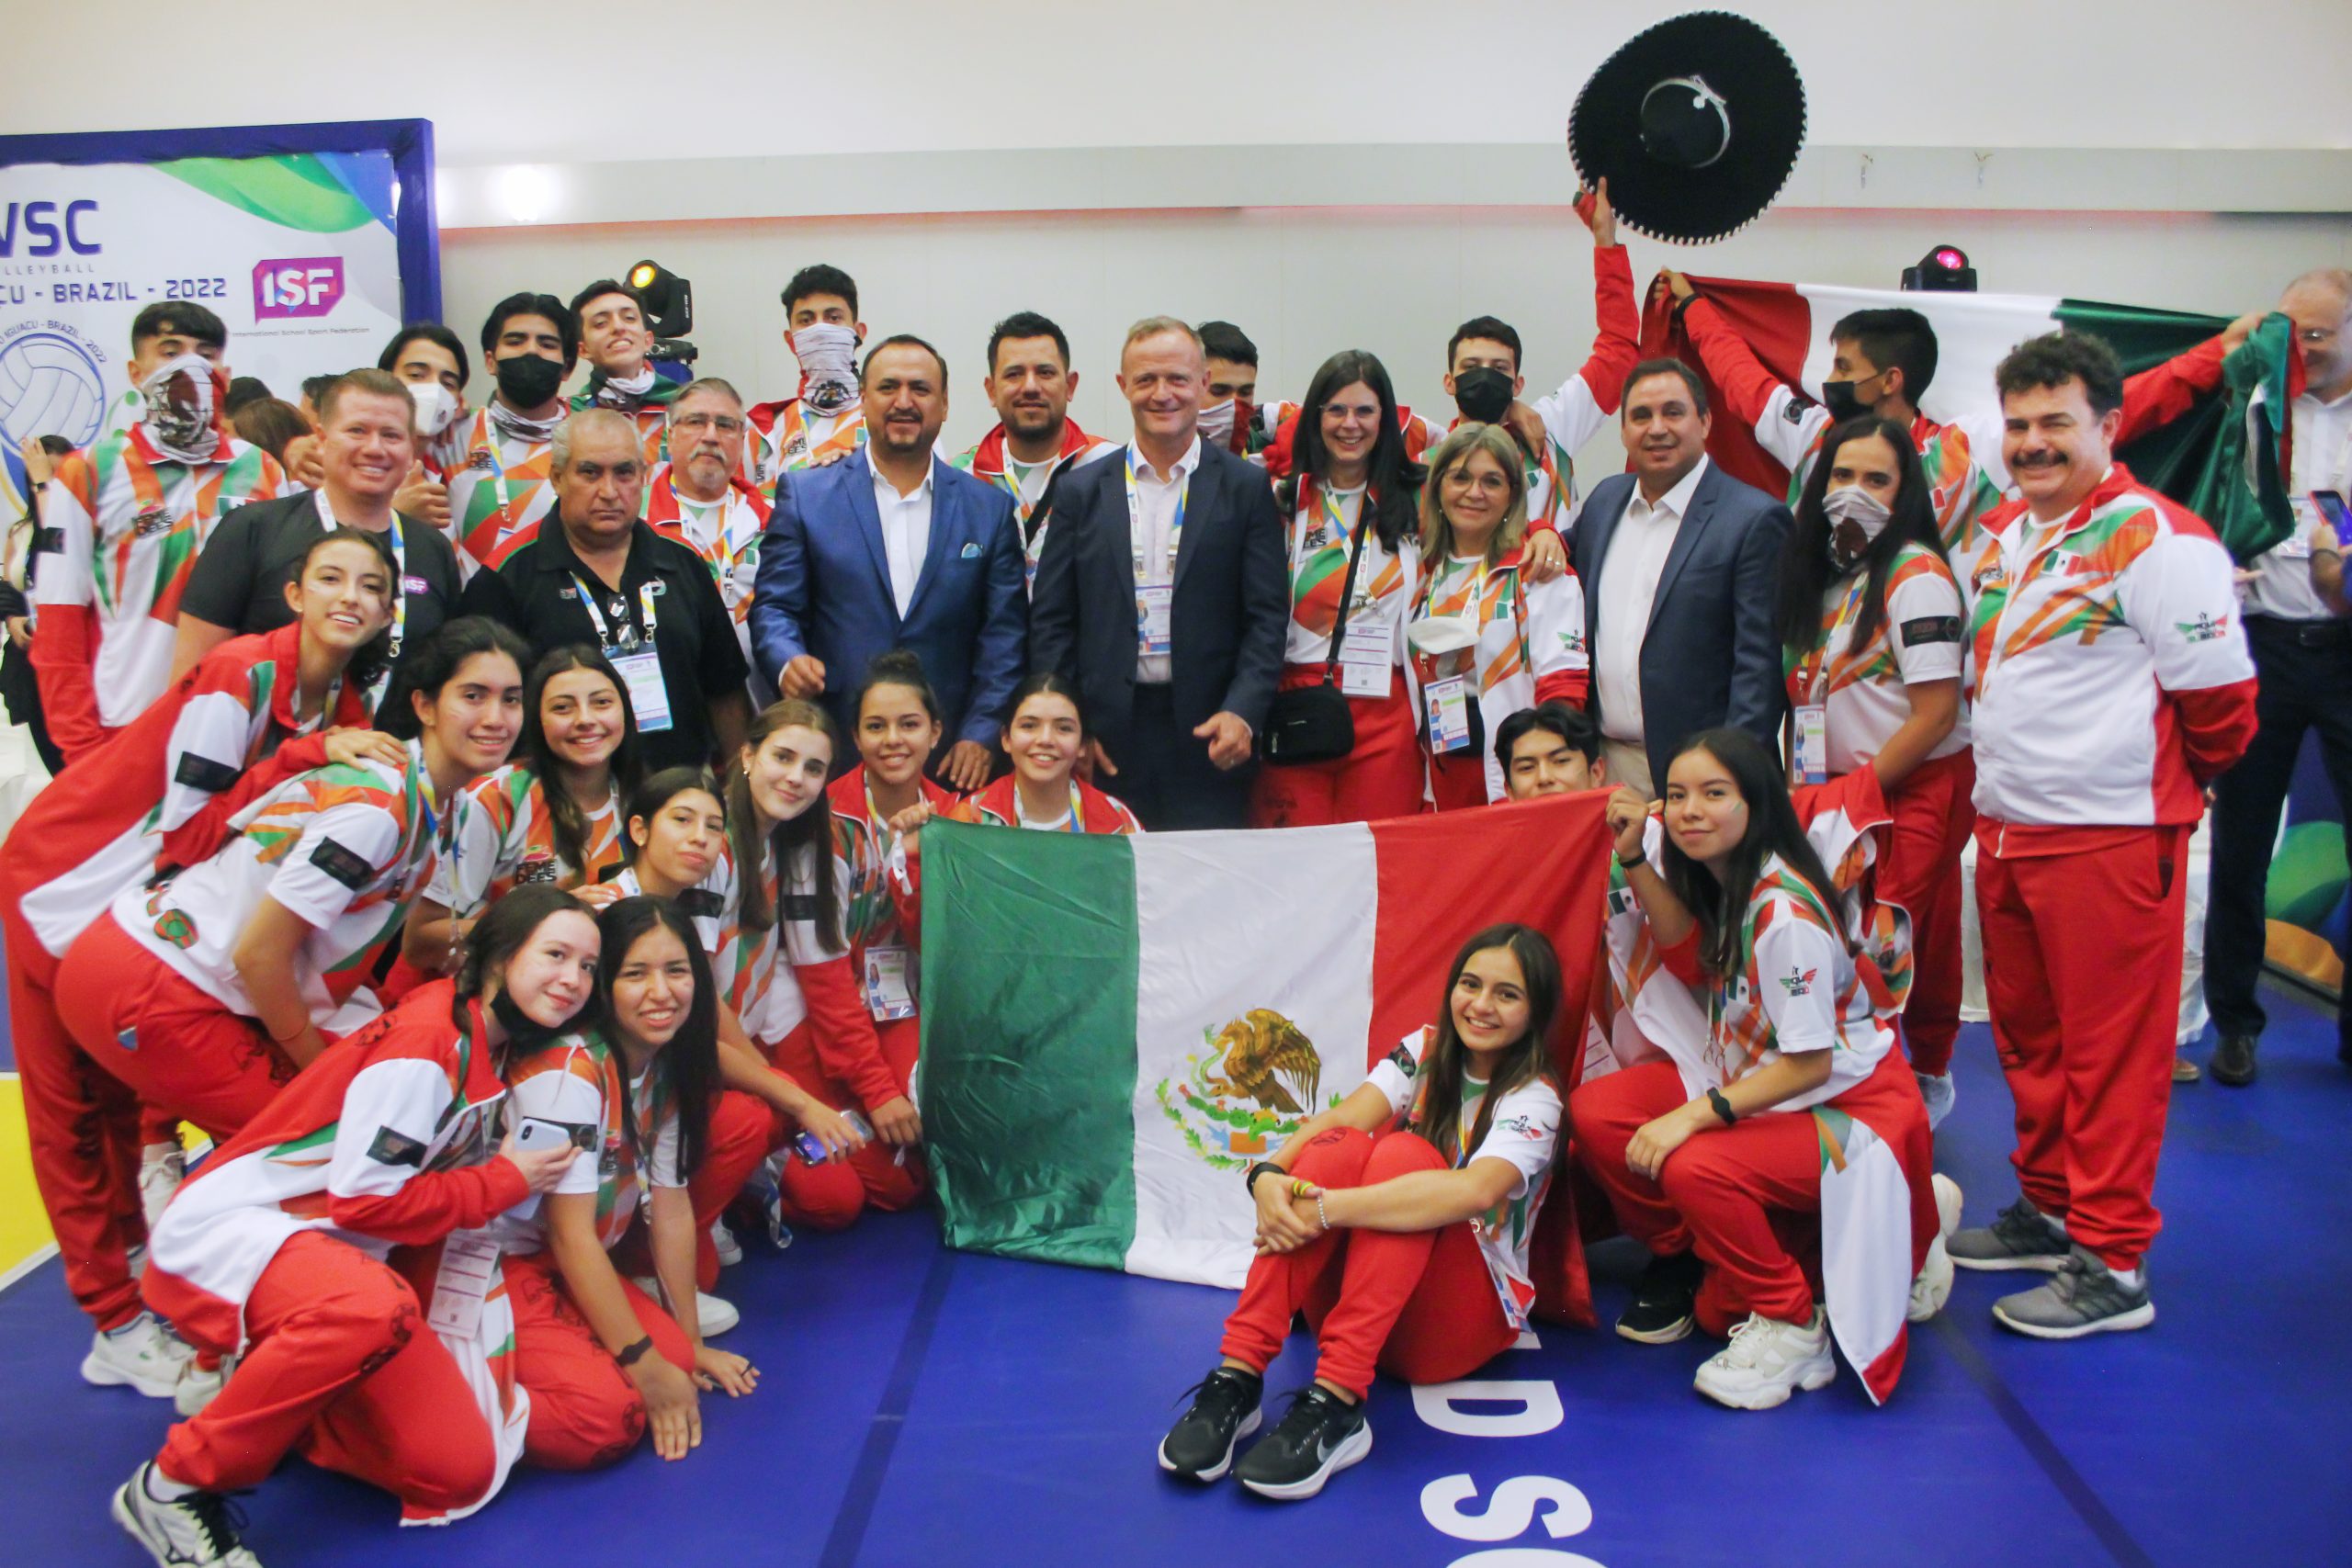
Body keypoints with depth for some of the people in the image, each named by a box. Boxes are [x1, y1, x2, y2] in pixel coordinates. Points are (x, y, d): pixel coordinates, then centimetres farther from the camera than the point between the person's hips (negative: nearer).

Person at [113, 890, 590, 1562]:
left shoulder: (498, 1047, 7)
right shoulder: (425, 1042, -19)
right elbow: (362, 1201, -20)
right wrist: (505, 1182, -11)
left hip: (335, 1254, 8)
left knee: (461, 1470, -6)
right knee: (373, 1306, -42)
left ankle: (264, 1406, 16)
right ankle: (174, 1484, -18)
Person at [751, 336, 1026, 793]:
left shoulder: (990, 507, 8)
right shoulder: (804, 495, 7)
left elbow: (1005, 632, 5)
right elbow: (774, 605, 5)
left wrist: (980, 735, -5)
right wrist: (787, 662, -16)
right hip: (834, 751, -1)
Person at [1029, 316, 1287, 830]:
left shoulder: (1246, 488, 5)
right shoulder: (1082, 491, 8)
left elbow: (1268, 616, 1)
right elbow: (1050, 622, 8)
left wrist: (1242, 713, -13)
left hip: (1208, 739, -1)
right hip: (1106, 737, 1)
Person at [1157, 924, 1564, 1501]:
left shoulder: (1533, 1099, -10)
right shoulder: (1426, 1050, 4)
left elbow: (1474, 1191, -32)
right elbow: (1342, 1118, -14)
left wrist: (1324, 1210, -37)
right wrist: (1267, 1174, -35)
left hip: (1462, 1316, -4)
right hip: (1364, 1293, 4)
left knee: (1403, 1153, -30)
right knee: (1338, 1147, -25)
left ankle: (1335, 1406, -41)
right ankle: (1236, 1379, -33)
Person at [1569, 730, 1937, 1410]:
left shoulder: (1786, 914, -27)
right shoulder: (1718, 876, -2)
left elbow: (1808, 1064, -24)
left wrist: (1693, 1115, -28)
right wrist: (1635, 857, -5)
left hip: (1845, 1101, -8)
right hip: (1751, 1078, 9)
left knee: (1695, 1169, -33)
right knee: (1593, 1112, -9)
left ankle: (1792, 1322, -8)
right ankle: (1681, 1258, 14)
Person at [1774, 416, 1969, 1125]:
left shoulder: (1915, 574, -11)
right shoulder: (1816, 571, 10)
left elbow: (1936, 714, -15)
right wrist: (1799, 783, 4)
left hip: (1917, 788, -6)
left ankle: (1925, 1080, 6)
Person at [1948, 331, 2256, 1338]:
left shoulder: (2155, 538, -12)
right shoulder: (2002, 536, 12)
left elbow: (2218, 691, -11)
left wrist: (2174, 782, 3)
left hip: (2109, 836, -8)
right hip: (2005, 829, 8)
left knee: (2112, 1048, 0)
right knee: (2026, 1036, 17)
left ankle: (2112, 1264, 9)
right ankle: (2049, 1210, 33)